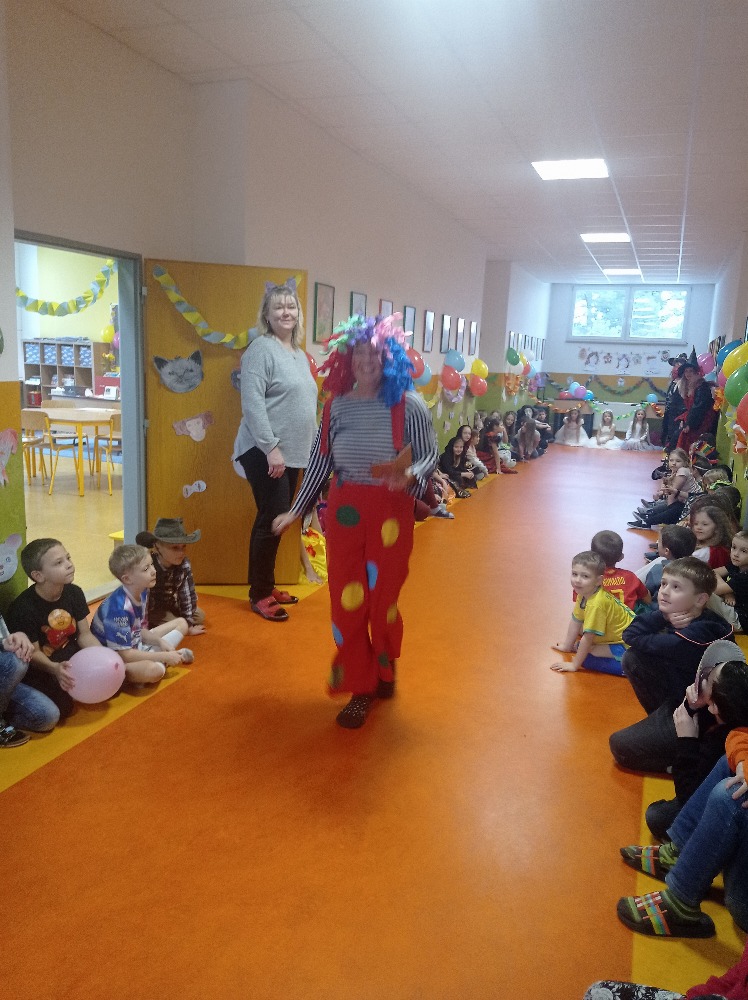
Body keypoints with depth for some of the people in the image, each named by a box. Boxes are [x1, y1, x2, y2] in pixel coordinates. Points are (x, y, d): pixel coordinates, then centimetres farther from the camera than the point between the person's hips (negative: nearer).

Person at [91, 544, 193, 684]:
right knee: (153, 670, -40)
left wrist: (160, 641, -11)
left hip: (135, 647, 9)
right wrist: (164, 657, -23)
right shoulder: (119, 607, -30)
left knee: (181, 623, 13)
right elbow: (125, 655, -28)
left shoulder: (142, 593, -3)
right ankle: (162, 661, -7)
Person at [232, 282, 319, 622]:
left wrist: (305, 448, 18)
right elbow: (252, 403, -19)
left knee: (278, 520, 13)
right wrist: (271, 447, -22)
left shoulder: (299, 354, 16)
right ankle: (259, 595, 5)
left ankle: (267, 586, 24)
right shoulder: (262, 349, -10)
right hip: (265, 453, -8)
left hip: (293, 453, 8)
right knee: (272, 520, -7)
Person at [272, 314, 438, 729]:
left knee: (382, 598, 9)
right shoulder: (336, 405, 3)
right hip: (344, 512, 3)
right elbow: (320, 461, 8)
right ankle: (360, 688, 20)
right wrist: (296, 510, 9)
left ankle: (383, 672, 37)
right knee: (346, 600, 4)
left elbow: (429, 454, -4)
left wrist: (410, 476, -26)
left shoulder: (408, 405, -6)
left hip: (390, 512, -2)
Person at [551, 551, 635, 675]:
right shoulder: (584, 594, -3)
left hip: (626, 645, -9)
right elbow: (576, 621, 10)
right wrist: (567, 646, 14)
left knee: (587, 659, -23)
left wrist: (574, 665, -19)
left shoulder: (596, 604, -30)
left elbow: (588, 638, -26)